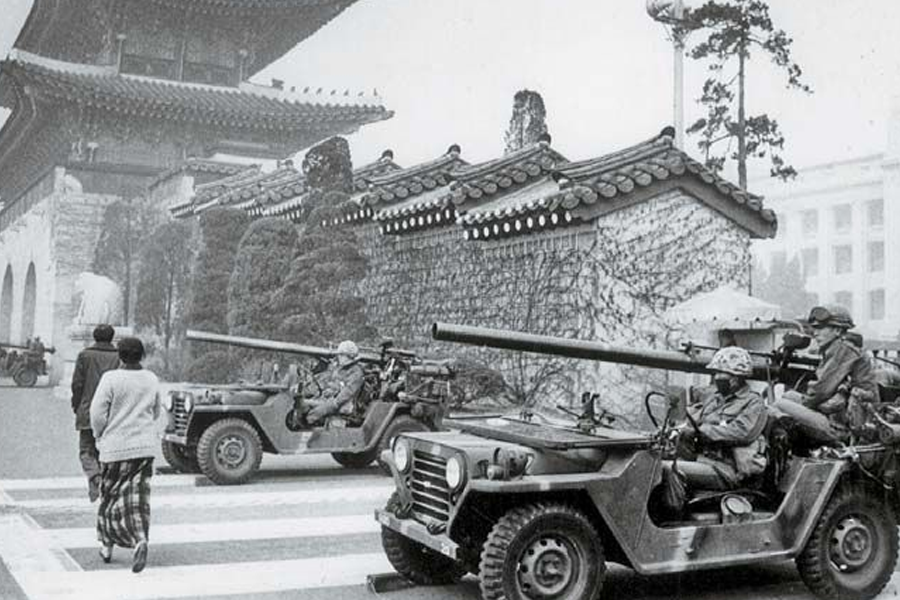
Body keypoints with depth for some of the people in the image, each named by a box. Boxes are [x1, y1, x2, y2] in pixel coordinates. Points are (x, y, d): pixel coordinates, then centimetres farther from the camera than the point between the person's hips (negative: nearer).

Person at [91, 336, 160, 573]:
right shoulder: (152, 380, 3)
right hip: (145, 446, 3)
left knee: (111, 495, 13)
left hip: (116, 446, -3)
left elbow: (97, 413, -10)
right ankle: (140, 540, -17)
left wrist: (100, 436, 6)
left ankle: (107, 546, 22)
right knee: (137, 497, 3)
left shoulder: (111, 379, -11)